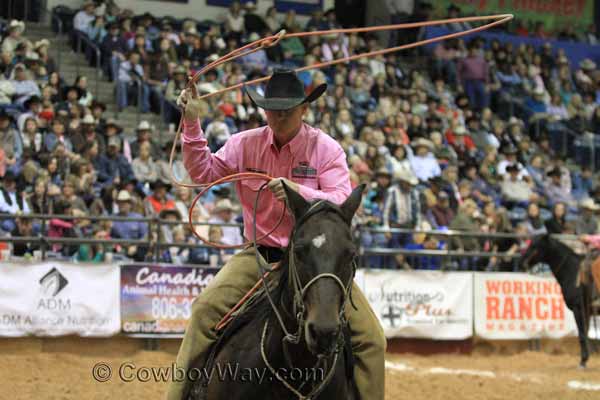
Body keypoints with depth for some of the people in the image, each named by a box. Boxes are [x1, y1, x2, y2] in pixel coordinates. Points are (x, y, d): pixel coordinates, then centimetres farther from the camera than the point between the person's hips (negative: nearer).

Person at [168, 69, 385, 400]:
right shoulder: (245, 144, 4)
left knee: (370, 337, -13)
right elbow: (203, 172, 3)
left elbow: (342, 202, -13)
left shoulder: (327, 149, -4)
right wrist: (192, 124, -9)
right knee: (206, 308, -22)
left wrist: (300, 191, -31)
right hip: (260, 254, 1)